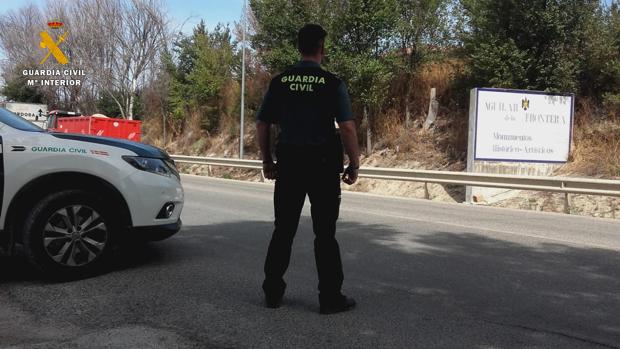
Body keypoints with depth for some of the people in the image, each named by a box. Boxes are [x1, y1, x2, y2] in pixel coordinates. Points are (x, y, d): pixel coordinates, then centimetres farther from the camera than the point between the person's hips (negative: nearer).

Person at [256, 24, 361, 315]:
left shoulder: (279, 82, 4)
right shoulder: (332, 83, -7)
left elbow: (262, 124, 6)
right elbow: (347, 127, -12)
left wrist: (267, 161, 15)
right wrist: (354, 164, -2)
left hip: (288, 164, 3)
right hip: (323, 165, -3)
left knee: (283, 230, 13)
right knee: (325, 234, 5)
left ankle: (273, 292, 19)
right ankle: (330, 298, 11)